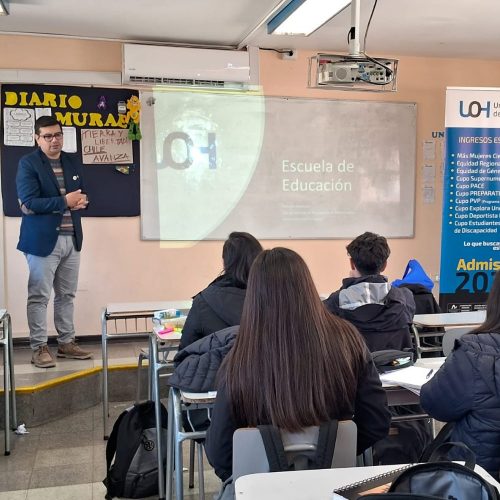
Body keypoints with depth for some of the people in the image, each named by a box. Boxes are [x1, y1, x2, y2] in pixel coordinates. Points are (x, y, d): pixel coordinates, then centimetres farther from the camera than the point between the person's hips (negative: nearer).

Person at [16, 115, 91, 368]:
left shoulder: (71, 162, 13)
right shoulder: (28, 163, -7)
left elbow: (79, 195, 19)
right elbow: (29, 203, -17)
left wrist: (81, 201, -6)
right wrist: (64, 201, -18)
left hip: (71, 239, 6)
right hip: (43, 240, -6)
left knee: (66, 295, 13)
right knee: (39, 296, 0)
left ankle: (67, 343, 23)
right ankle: (39, 348, 8)